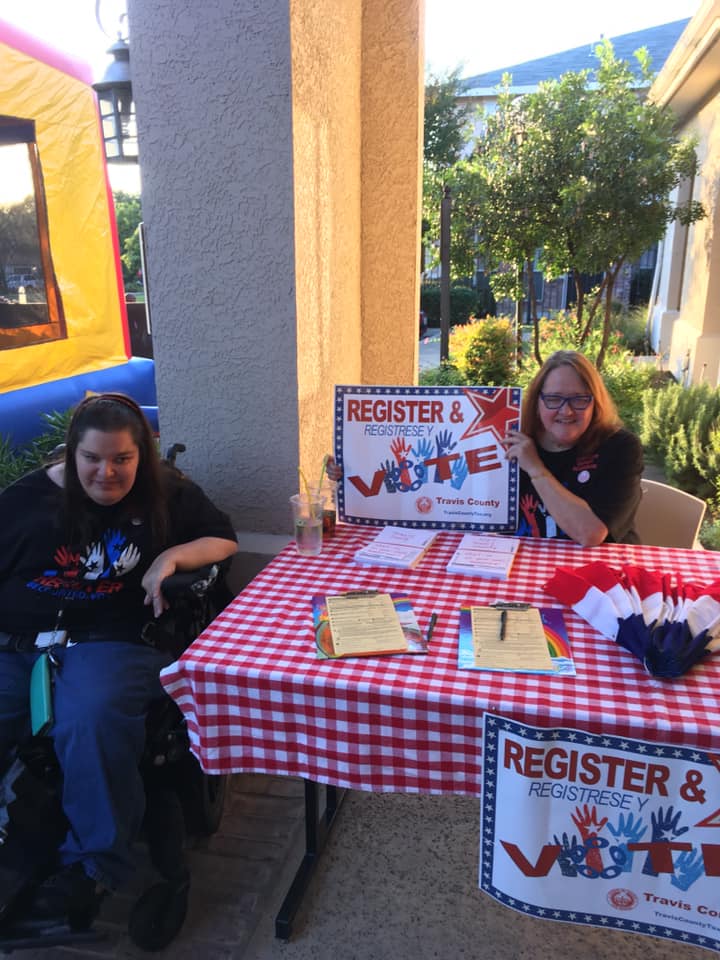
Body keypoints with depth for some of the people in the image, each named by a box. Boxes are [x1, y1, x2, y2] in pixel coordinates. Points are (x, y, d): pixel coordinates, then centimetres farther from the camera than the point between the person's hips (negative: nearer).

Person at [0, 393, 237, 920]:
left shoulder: (166, 492, 7)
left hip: (110, 641, -2)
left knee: (91, 725, -31)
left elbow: (224, 539, 11)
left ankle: (93, 863, -12)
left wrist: (170, 557, -7)